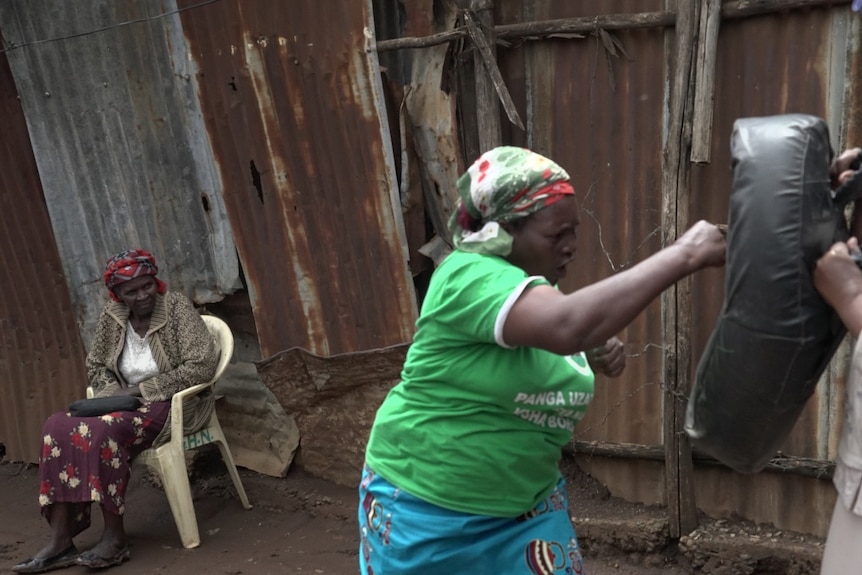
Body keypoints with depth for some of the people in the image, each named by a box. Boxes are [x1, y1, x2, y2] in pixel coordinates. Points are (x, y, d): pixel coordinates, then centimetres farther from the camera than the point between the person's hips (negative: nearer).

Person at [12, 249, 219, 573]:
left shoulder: (177, 307, -12)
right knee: (58, 427, -17)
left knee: (103, 431, -31)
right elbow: (95, 366, 15)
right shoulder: (111, 317, 4)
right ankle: (60, 541, -18)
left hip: (174, 403, -6)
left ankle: (115, 537, -19)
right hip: (128, 403, 6)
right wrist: (113, 393, -8)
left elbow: (202, 366, -19)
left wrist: (140, 389, -18)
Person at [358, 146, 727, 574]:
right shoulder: (469, 277, -25)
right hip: (424, 507, -6)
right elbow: (569, 325, -41)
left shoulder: (536, 286, 0)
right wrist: (683, 255, -37)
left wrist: (601, 353, -8)